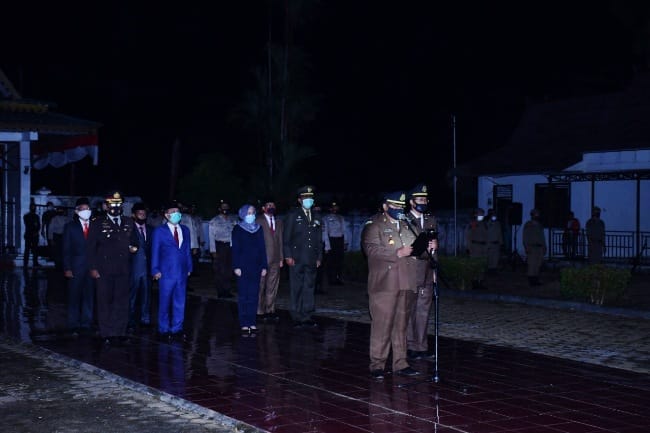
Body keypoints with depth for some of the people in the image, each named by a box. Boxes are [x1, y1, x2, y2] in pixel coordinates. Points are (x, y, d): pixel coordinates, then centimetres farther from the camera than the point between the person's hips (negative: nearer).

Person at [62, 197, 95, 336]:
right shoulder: (70, 227, 5)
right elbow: (66, 250, 2)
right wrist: (67, 268, -7)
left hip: (92, 267, 1)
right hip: (76, 267, -1)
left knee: (89, 297, 5)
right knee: (74, 297, 2)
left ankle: (86, 325, 13)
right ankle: (74, 326, 9)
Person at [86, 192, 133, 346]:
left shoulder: (128, 224, 12)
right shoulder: (97, 224, 1)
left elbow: (132, 242, 27)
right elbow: (91, 248, -1)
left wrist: (133, 247, 8)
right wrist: (93, 268, -6)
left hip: (123, 270, 3)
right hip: (104, 270, -3)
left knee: (122, 302, 4)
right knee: (105, 303, 1)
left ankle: (119, 333, 12)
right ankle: (107, 334, 8)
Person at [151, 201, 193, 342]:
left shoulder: (185, 230, 13)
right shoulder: (159, 231, 0)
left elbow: (187, 250, 14)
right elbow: (155, 251, 0)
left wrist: (189, 267, 9)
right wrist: (155, 270, -5)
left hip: (182, 273, 4)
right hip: (166, 273, -4)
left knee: (180, 303, 6)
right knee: (164, 303, 2)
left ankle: (177, 330, 14)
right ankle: (163, 330, 12)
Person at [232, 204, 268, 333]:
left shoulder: (258, 229, 10)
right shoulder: (238, 229, 1)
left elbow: (262, 248, 10)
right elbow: (235, 249, -3)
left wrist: (264, 266, 4)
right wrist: (236, 267, -10)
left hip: (256, 267, 3)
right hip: (243, 267, -3)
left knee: (254, 295, 3)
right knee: (243, 296, -1)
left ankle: (252, 322, 7)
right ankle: (244, 323, 3)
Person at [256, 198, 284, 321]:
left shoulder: (279, 222, 16)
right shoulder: (258, 221, -1)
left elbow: (280, 241, 15)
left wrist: (281, 258, 9)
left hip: (275, 260, 5)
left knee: (273, 286, 6)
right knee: (260, 286, -1)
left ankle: (270, 310, 12)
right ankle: (260, 311, 4)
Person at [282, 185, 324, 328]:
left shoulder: (316, 217, 15)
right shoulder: (292, 215, 2)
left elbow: (319, 239, 17)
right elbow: (286, 237, -2)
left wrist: (319, 257, 11)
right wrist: (288, 256, -9)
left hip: (312, 260, 4)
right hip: (296, 258, -4)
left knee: (309, 288, 5)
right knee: (296, 288, -2)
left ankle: (307, 317, 11)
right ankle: (296, 317, 4)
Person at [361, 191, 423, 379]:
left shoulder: (406, 225, 21)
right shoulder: (374, 226, -1)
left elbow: (414, 247, 28)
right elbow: (371, 249, -16)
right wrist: (398, 253, -21)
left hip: (406, 284, 6)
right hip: (384, 284, -6)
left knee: (401, 325, 10)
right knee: (382, 324, -7)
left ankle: (400, 363, 16)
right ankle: (377, 365, -1)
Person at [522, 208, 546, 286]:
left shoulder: (539, 225, 20)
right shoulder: (528, 224, 2)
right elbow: (525, 237, -3)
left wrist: (544, 247, 15)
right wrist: (526, 247, -12)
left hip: (539, 247, 6)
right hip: (531, 247, -6)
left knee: (538, 264, -1)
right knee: (532, 264, -9)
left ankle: (536, 280, 2)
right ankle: (531, 280, -8)